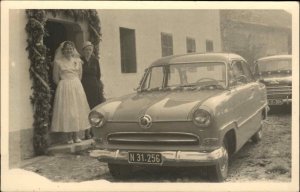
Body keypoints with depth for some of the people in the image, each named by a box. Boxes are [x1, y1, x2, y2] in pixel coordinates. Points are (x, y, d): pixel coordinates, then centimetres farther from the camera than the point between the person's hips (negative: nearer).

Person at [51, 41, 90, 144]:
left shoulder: (77, 61, 9)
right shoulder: (58, 62, 0)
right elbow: (56, 78, 4)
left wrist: (75, 84, 11)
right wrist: (64, 85, 6)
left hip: (77, 87, 3)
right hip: (64, 88, -3)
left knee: (77, 110, 2)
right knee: (66, 111, -4)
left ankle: (76, 135, 9)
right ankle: (69, 137, 1)